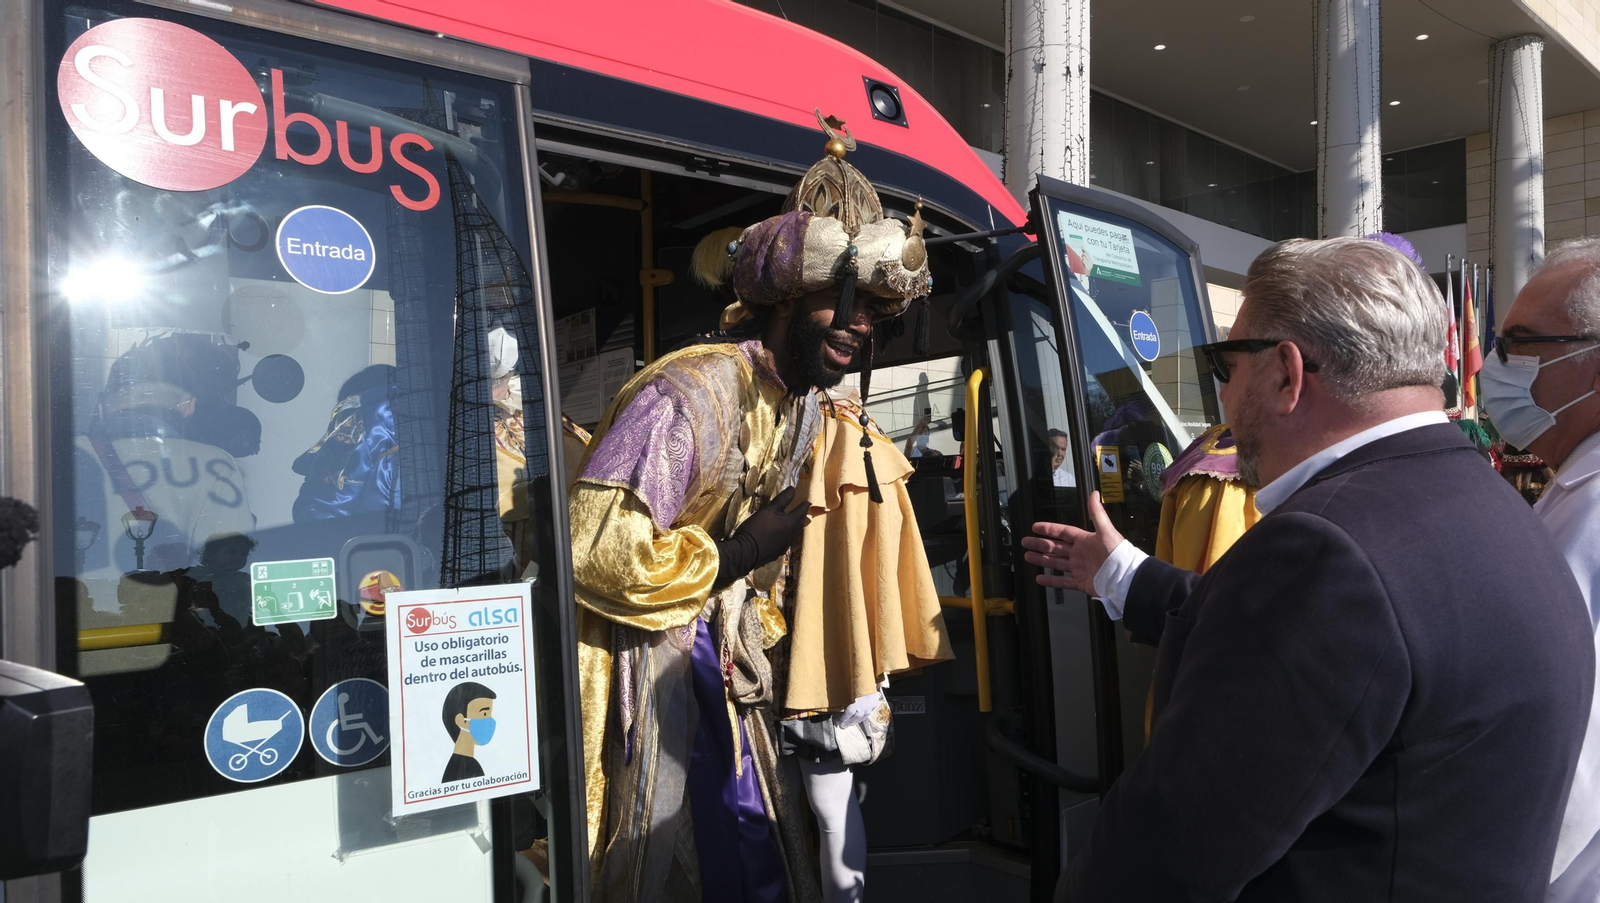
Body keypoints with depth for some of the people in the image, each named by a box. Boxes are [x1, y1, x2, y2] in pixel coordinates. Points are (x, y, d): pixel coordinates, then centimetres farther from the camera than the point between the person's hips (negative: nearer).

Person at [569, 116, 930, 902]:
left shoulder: (804, 407, 7)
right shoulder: (690, 394, -24)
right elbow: (596, 551, -31)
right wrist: (733, 556, -21)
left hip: (716, 664, 8)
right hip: (640, 672, -8)